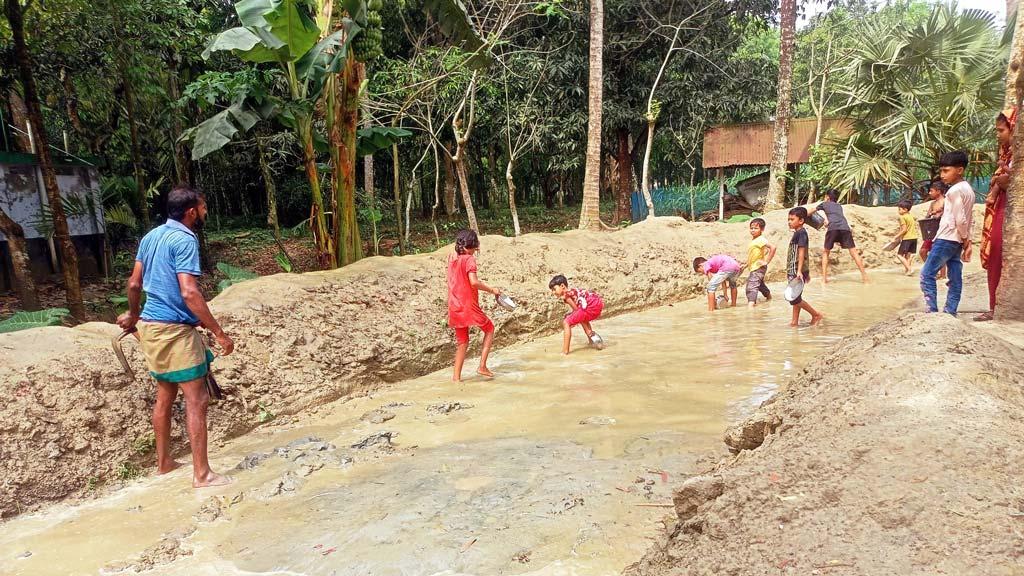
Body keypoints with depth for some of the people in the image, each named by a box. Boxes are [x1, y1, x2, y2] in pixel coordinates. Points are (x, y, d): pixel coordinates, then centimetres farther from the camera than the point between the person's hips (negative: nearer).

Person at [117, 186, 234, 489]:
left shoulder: (150, 236, 11)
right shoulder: (185, 240, -16)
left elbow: (134, 283, 18)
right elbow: (189, 293, -24)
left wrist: (133, 314, 35)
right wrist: (219, 333, -21)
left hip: (150, 326, 9)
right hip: (175, 330, -9)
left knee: (165, 395, 18)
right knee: (197, 399, -4)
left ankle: (164, 461, 30)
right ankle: (202, 473, -1)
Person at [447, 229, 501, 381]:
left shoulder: (451, 258, 8)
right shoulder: (469, 259, -13)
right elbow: (474, 282, -24)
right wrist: (492, 290, -13)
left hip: (455, 308, 6)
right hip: (469, 306, -6)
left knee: (462, 341, 17)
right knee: (489, 328, 16)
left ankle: (456, 376, 14)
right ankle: (482, 366, 8)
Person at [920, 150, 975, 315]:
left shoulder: (955, 190, -14)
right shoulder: (968, 189, 15)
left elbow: (960, 219, -18)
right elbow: (966, 219, 15)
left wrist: (965, 239, -6)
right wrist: (966, 240, 13)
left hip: (947, 238, -10)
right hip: (956, 240, 10)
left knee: (927, 274, -7)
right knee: (955, 278, 7)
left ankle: (932, 312, -11)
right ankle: (949, 313, 9)